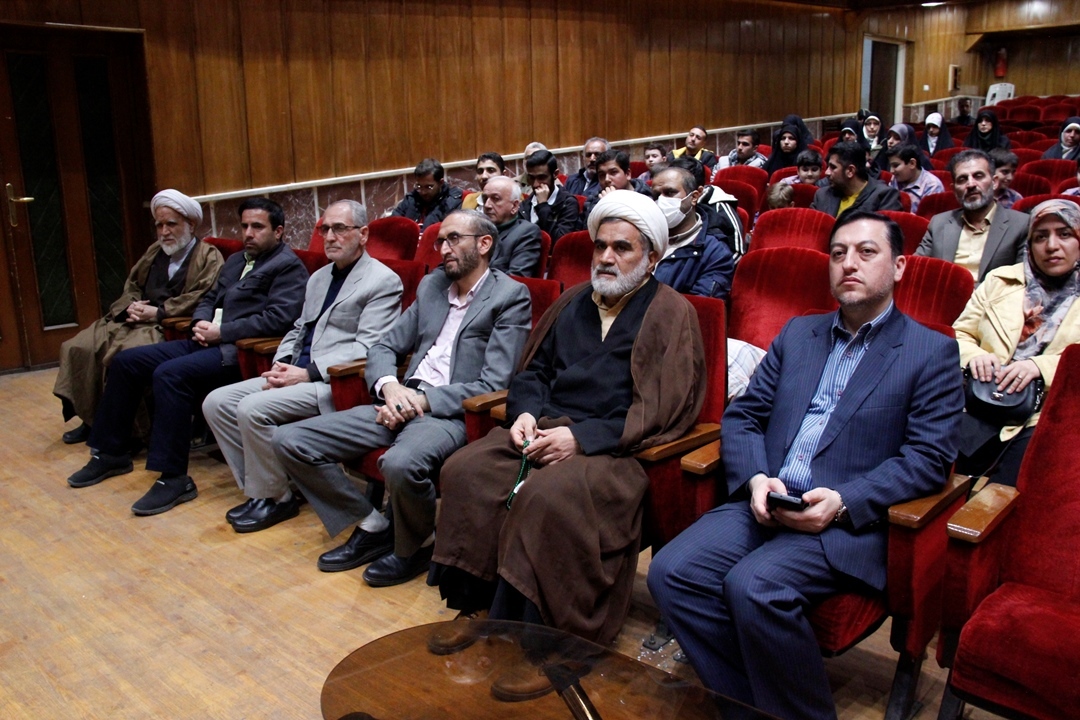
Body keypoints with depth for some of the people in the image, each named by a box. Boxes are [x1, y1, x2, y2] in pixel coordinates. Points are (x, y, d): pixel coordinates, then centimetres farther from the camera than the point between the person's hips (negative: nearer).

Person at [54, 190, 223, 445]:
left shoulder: (209, 257, -1)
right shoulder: (154, 252, 24)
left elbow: (201, 298, -14)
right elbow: (131, 286, 24)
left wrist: (158, 312, -17)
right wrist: (131, 306, 0)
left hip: (170, 327, -8)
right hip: (135, 319, 8)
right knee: (78, 347, -6)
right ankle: (90, 419, 4)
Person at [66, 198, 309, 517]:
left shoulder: (289, 266, -5)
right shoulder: (236, 260, 23)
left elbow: (277, 319, -17)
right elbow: (209, 299, 28)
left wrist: (222, 332, -16)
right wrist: (201, 323, 4)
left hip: (241, 351, -10)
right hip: (210, 342, 10)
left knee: (169, 374, -31)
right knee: (125, 361, 4)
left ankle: (174, 479, -25)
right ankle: (111, 453, 16)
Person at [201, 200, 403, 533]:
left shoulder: (383, 281, -6)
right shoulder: (319, 277, 21)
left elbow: (366, 349, -14)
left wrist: (308, 373, -19)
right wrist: (280, 365, 2)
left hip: (335, 382, -9)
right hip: (296, 374, 9)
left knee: (253, 409, -25)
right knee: (216, 403, -3)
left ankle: (275, 498, -5)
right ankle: (261, 487, 4)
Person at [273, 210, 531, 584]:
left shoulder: (510, 296, -2)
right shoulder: (431, 284, 18)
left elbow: (492, 385, -10)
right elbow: (384, 348, 18)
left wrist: (423, 400, -16)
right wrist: (389, 385, -6)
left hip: (450, 412, -7)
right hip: (401, 401, 7)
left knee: (400, 463, -39)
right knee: (289, 441, -5)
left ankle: (415, 546, -5)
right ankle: (372, 526, 8)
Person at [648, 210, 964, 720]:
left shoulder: (932, 352, 6)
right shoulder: (798, 333, 20)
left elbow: (929, 458, -4)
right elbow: (741, 416, 16)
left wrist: (843, 501, -18)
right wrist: (755, 479, -5)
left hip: (851, 521, -5)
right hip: (764, 503, 5)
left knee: (754, 586, -31)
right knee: (671, 573, -18)